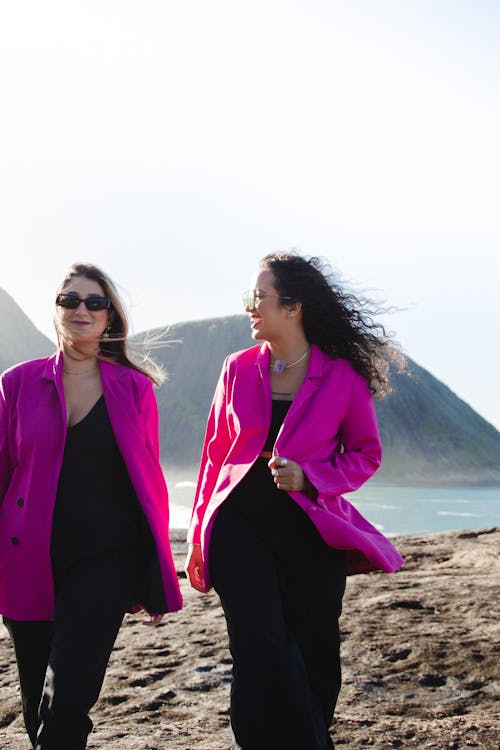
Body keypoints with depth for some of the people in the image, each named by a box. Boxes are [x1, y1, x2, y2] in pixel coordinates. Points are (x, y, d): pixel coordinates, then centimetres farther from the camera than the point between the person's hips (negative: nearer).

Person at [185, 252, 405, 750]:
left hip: (309, 529, -1)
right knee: (264, 655, -12)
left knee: (313, 659, 6)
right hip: (240, 524, 1)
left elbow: (366, 454, 5)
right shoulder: (239, 369, 5)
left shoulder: (343, 376, -3)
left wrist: (309, 477, -13)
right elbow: (216, 452, 11)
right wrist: (199, 534, 11)